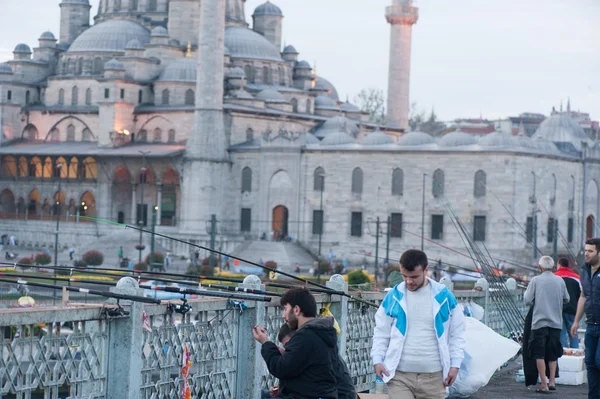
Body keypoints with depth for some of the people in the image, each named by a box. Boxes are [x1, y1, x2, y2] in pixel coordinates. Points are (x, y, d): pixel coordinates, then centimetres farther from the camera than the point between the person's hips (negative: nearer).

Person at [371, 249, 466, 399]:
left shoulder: (444, 296, 1)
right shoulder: (394, 297, 3)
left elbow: (457, 334, 7)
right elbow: (381, 332, 10)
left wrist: (455, 364, 2)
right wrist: (377, 359, 0)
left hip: (433, 376, 0)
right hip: (400, 375, 0)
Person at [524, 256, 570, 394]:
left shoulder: (536, 280, -8)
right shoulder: (560, 281, 1)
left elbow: (527, 301, -8)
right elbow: (566, 299, 11)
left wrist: (526, 292, 12)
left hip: (539, 322, -3)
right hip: (556, 322, 3)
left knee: (539, 355, 2)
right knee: (553, 355, 15)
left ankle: (544, 384, -3)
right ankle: (552, 381, 9)